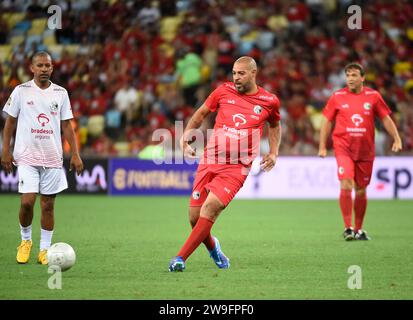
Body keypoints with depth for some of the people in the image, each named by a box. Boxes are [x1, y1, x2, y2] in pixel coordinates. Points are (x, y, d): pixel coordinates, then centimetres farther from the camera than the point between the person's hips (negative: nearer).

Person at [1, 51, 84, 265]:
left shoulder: (61, 93, 6)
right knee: (27, 202, -12)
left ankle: (45, 249, 12)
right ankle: (25, 240, 13)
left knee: (48, 205, 3)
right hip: (27, 156, -2)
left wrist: (75, 155, 2)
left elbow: (67, 126, 9)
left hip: (53, 157, 2)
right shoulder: (21, 91, 1)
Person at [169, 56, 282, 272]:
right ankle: (212, 247, 32)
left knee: (210, 208, -23)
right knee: (195, 218, -1)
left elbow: (275, 125, 24)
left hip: (237, 168, -2)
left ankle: (180, 258, -17)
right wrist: (185, 136, 5)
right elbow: (201, 114, 18)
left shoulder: (269, 101, 3)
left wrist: (273, 152, 12)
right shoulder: (224, 91, 4)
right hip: (209, 161, 2)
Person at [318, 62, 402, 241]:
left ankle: (358, 229, 22)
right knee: (346, 185, -17)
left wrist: (397, 139, 0)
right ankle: (347, 227, -11)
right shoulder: (337, 97, 1)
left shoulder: (373, 96, 2)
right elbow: (327, 121, 7)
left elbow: (386, 119, 9)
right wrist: (322, 147, 4)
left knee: (361, 190, 8)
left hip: (365, 151, 2)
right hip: (343, 148, -2)